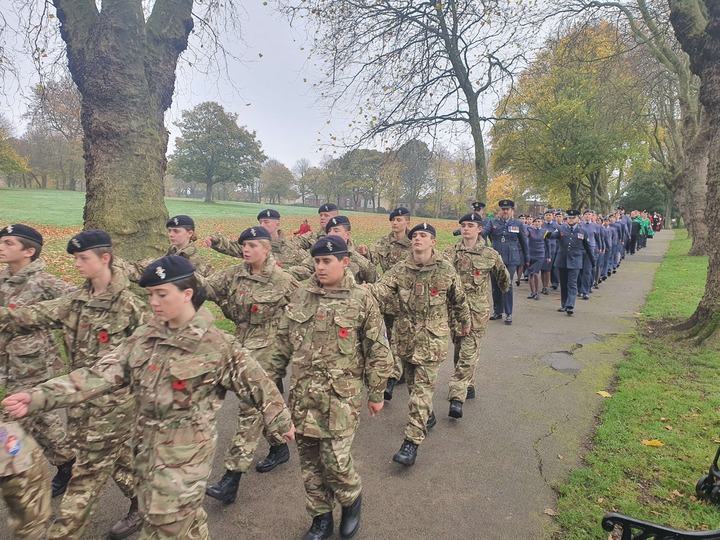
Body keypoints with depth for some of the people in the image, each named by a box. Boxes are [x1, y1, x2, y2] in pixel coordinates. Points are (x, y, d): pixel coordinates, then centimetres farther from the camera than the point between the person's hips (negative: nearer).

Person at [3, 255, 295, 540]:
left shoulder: (217, 344, -17)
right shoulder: (143, 338, 0)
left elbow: (254, 383, -9)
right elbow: (101, 374, -4)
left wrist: (281, 422, 1)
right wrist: (39, 397, -15)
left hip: (186, 453, -5)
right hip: (147, 446, 6)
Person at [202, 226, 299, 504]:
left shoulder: (283, 281, -11)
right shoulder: (235, 274, 4)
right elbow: (207, 286, -3)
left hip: (268, 351, -6)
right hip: (243, 346, 6)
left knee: (251, 408, -8)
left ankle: (231, 478, -3)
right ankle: (280, 447, 41)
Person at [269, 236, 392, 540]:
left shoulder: (362, 300, -7)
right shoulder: (300, 296, 4)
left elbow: (378, 352, -3)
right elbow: (283, 342, 12)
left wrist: (376, 394, -1)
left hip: (341, 395, -4)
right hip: (302, 393, 4)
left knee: (334, 460, -1)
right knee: (309, 459, 13)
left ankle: (352, 499, 33)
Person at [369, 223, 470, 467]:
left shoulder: (446, 270, -6)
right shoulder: (400, 270, -3)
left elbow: (459, 299, 9)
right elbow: (380, 291, -18)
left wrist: (465, 322, 21)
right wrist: (365, 289, -39)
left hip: (432, 338, -3)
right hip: (406, 336, 4)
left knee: (422, 388, -6)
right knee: (413, 383, 19)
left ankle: (411, 442, -1)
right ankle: (427, 416, 46)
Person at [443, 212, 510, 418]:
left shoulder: (490, 255, 0)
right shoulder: (451, 252, 3)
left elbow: (503, 277, 16)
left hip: (477, 310, -2)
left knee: (468, 353, -7)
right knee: (459, 350, 14)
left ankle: (457, 397, -6)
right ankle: (468, 386, 34)